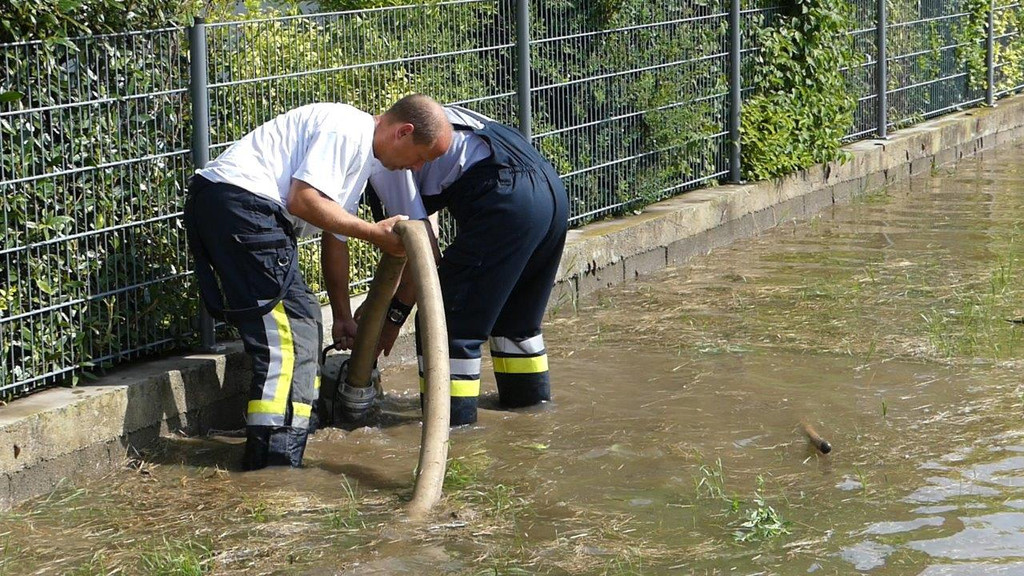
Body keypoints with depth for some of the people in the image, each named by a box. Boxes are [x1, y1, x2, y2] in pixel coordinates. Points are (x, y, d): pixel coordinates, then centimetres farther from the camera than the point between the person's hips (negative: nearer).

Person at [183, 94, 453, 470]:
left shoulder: (364, 157, 23)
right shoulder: (345, 130, -9)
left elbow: (335, 237, 28)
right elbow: (303, 199, -18)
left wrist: (343, 317, 31)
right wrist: (375, 233, -11)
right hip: (241, 202, -11)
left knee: (304, 323, 17)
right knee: (289, 332, -12)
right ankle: (274, 463, -13)